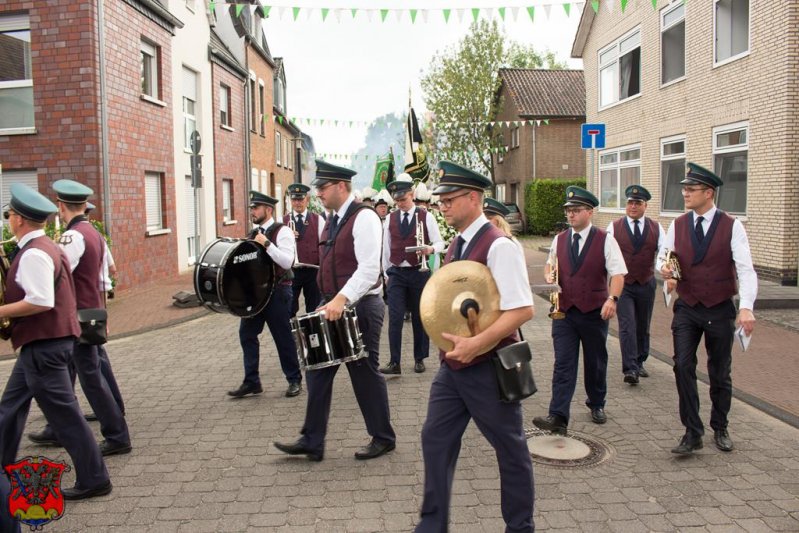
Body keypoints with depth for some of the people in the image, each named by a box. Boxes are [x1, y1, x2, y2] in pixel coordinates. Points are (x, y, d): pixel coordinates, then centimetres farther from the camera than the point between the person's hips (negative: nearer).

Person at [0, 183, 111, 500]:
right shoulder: (45, 247, 13)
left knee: (64, 414, -2)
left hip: (43, 345, -10)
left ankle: (93, 480, 7)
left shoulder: (34, 254, -18)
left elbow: (41, 302, -27)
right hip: (43, 342, 10)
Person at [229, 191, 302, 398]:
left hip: (277, 290, -7)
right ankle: (251, 381, 15)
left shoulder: (282, 231, -10)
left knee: (283, 336, 2)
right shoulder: (253, 234, 13)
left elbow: (287, 262, -21)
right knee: (247, 333, 5)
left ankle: (294, 380, 18)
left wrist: (266, 244, -25)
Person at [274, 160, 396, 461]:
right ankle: (312, 441, 16)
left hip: (359, 307, -9)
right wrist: (330, 301, 12)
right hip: (334, 306, 9)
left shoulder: (363, 217, -15)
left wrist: (341, 299, -30)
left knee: (365, 374, 3)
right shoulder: (333, 220, 13)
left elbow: (369, 269, -23)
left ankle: (383, 438, 22)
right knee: (317, 371, 7)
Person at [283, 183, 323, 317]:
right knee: (289, 310, 4)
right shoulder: (283, 221, 5)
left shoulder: (318, 220, 3)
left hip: (313, 270, 0)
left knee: (314, 310, 8)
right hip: (291, 271, 0)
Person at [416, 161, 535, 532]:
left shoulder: (498, 246, -18)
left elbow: (522, 310, -24)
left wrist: (476, 344, -28)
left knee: (510, 448, 10)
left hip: (488, 367, -8)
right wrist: (447, 338, 3)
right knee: (436, 439, 12)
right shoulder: (457, 245, 8)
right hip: (452, 365, 8)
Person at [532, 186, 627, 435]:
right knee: (563, 364, -5)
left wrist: (612, 298, -27)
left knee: (595, 363, 14)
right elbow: (550, 263, 24)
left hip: (594, 312, -2)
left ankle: (597, 405, 36)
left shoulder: (605, 240, -5)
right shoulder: (559, 240, 8)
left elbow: (618, 273, -11)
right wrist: (549, 272, 0)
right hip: (564, 311, 2)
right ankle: (558, 417, -9)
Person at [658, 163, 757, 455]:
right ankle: (692, 433, 1)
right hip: (686, 309, 2)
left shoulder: (732, 227, -9)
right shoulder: (677, 225, 2)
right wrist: (664, 266, -14)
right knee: (683, 366, -9)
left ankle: (720, 428, 32)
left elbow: (746, 269, -16)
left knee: (720, 373, 11)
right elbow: (663, 255, 11)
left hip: (720, 310, -2)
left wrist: (746, 307, -29)